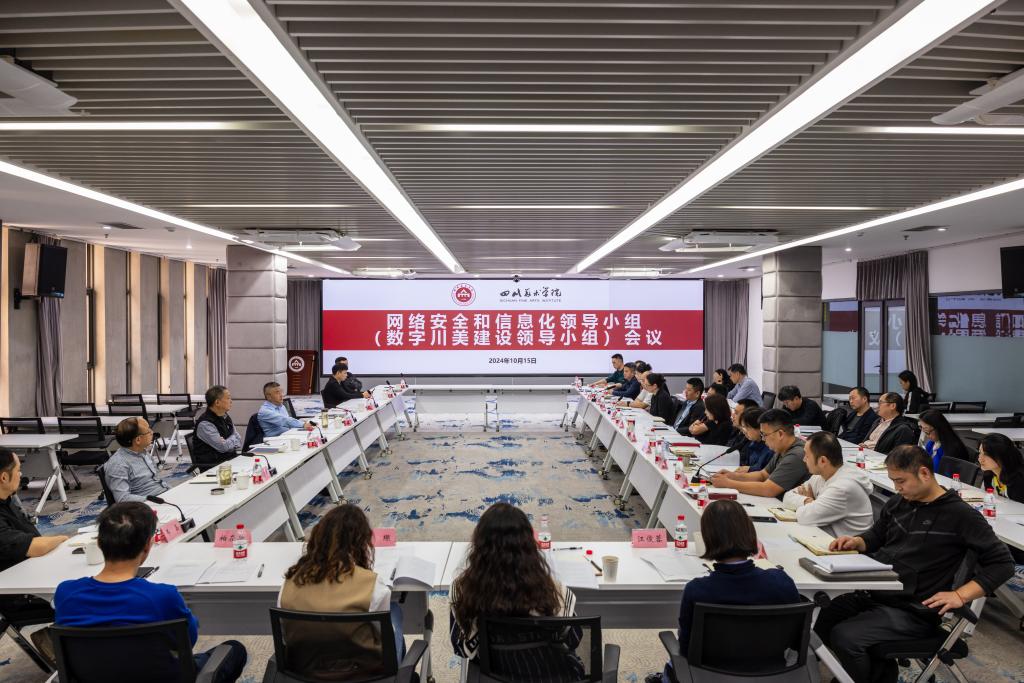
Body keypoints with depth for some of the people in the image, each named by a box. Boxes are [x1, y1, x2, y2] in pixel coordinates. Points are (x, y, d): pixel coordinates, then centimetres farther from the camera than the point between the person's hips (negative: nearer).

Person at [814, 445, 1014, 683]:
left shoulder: (959, 514, -10)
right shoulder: (897, 503, 8)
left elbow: (1002, 563, -8)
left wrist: (960, 596, -18)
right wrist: (857, 542, 1)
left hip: (912, 610, -7)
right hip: (872, 592, 7)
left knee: (843, 637, -25)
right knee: (817, 619, -9)